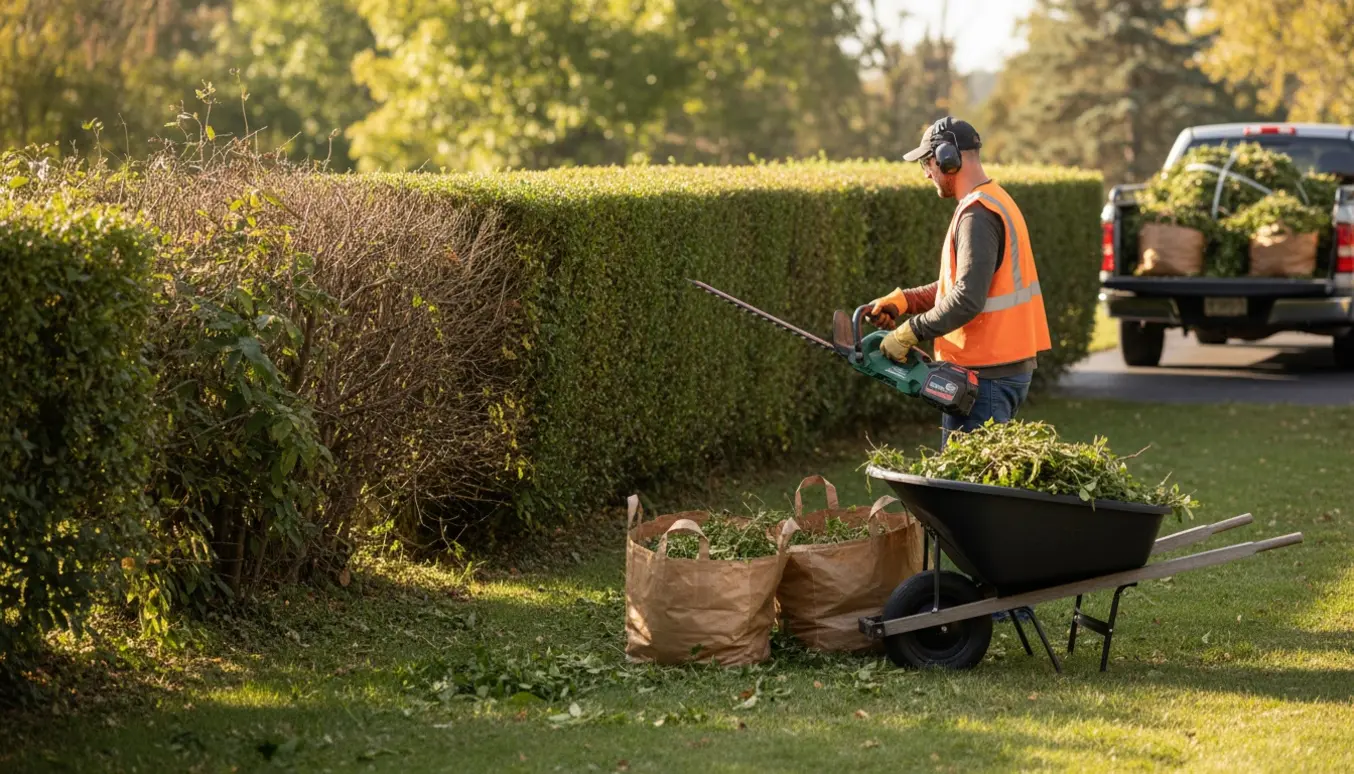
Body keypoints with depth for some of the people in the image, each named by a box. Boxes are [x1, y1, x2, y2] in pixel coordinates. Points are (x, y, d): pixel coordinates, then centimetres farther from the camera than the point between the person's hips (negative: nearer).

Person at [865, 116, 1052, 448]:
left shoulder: (978, 214, -17)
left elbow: (967, 299, -26)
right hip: (1010, 367, 10)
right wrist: (903, 300, 10)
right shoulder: (996, 202, 16)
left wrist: (908, 333, -17)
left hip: (986, 374, -10)